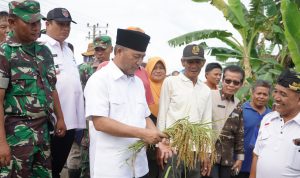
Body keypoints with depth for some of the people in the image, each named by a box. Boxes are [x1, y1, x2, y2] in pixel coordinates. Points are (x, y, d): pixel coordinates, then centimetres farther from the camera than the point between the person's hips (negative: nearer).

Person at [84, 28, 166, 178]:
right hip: (110, 165, -7)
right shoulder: (99, 79, -11)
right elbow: (100, 122, -20)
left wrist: (159, 140, -3)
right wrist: (142, 133, -22)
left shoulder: (138, 82, 11)